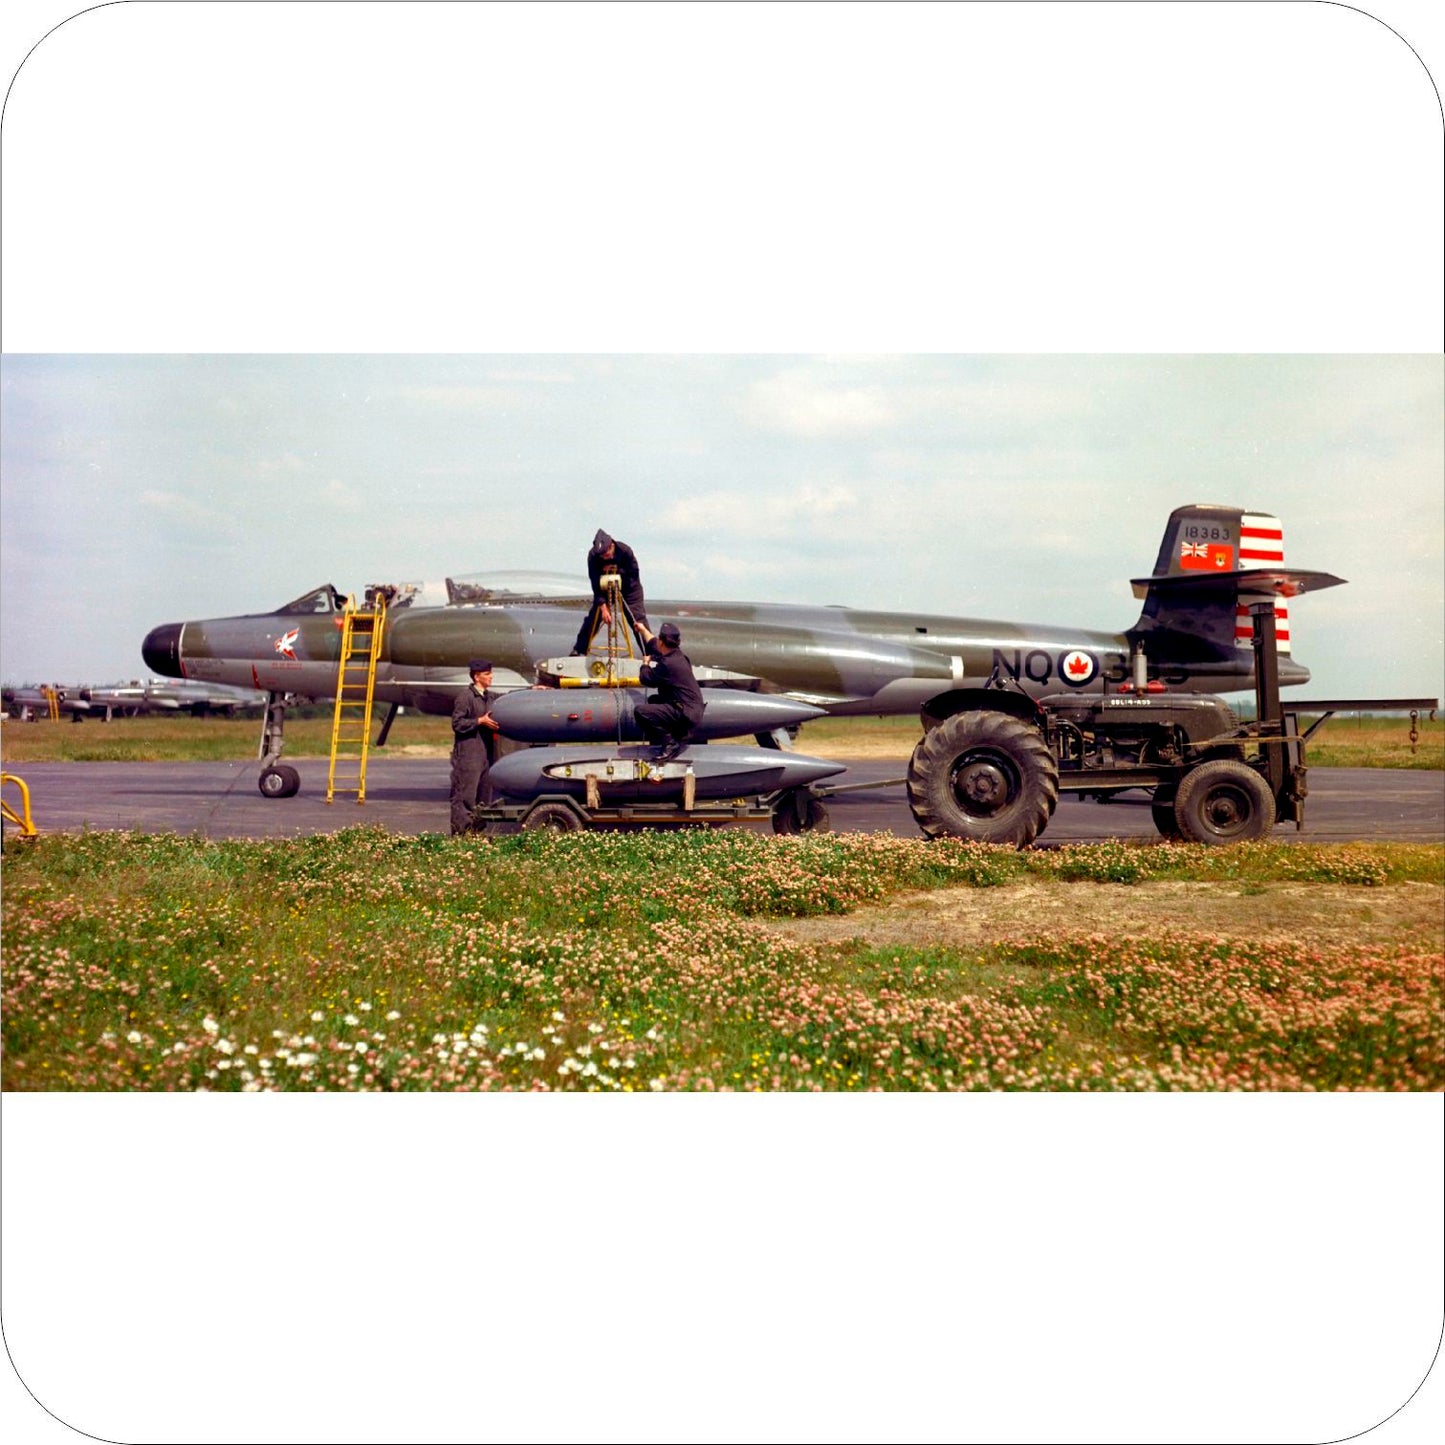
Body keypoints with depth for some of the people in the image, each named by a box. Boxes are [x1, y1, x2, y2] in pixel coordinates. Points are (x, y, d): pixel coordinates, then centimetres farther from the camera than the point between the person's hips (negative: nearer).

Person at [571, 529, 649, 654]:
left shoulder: (625, 550, -30)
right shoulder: (593, 555, -27)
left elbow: (634, 573, -18)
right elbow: (596, 583, -27)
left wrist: (617, 570, -34)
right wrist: (603, 607, -32)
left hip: (628, 586, -1)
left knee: (638, 618, -12)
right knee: (594, 616, -3)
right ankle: (579, 650, 7)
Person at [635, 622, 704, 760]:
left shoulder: (668, 663, -22)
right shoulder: (678, 654, 7)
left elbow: (645, 678, -9)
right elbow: (654, 644, 28)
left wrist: (645, 664, 12)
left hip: (686, 714, -10)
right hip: (693, 709, 10)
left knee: (641, 711, -22)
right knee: (653, 700, 34)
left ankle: (670, 744, -13)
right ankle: (679, 734, 24)